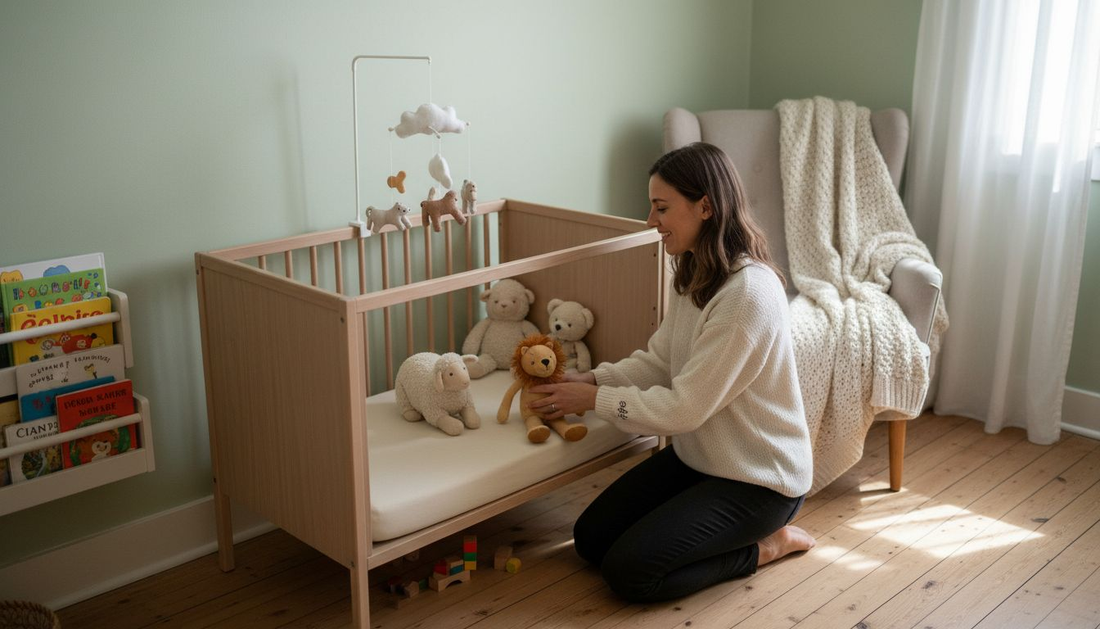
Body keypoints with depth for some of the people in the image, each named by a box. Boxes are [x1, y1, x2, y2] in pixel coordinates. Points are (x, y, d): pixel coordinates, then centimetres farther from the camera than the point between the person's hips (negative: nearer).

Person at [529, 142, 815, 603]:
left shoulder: (748, 293, -29)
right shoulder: (695, 275, 2)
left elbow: (685, 407, -26)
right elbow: (658, 360, 7)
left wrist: (595, 400, -17)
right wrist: (592, 379, -8)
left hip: (758, 477, -9)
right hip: (697, 457, 9)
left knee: (627, 572, -16)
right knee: (590, 539, 4)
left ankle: (763, 545, 3)